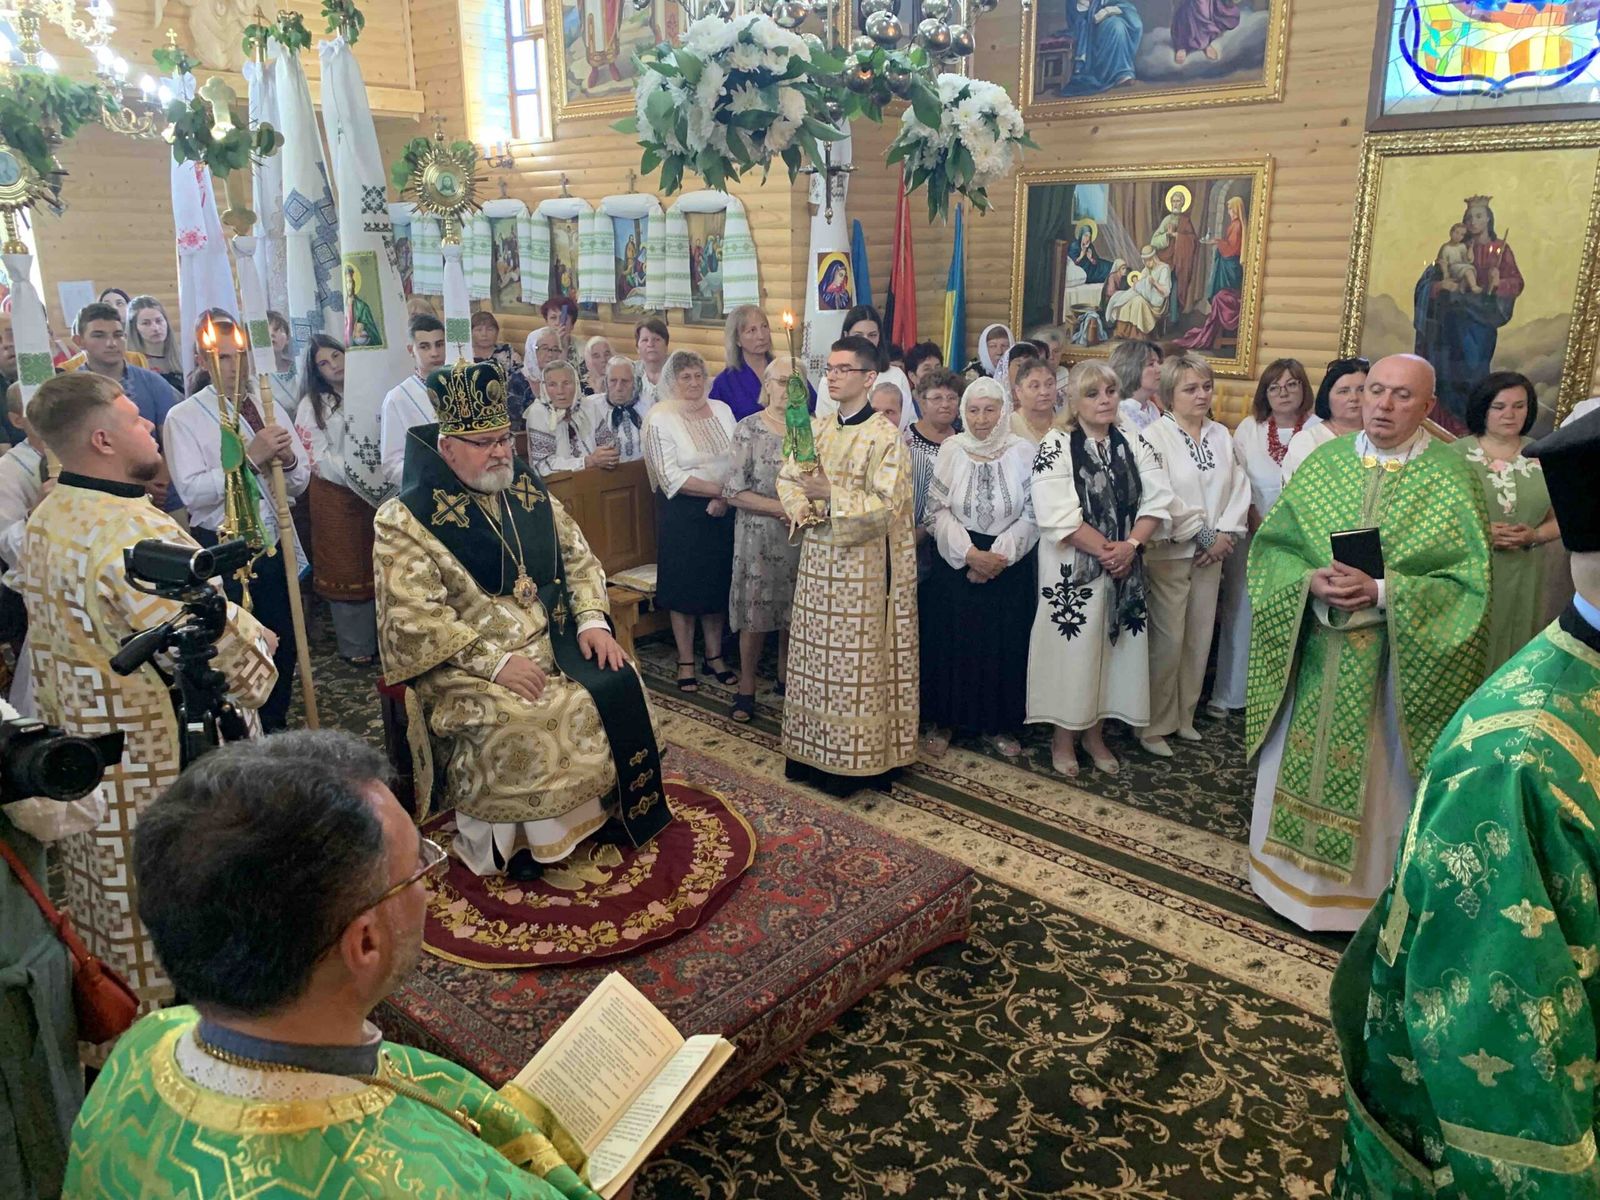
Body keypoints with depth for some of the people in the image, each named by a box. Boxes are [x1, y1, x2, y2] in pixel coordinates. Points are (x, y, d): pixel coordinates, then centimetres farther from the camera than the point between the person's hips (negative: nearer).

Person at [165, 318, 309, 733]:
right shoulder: (184, 417, -5)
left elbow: (299, 482, 8)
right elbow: (192, 490, -18)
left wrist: (288, 460, -13)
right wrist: (250, 457, -23)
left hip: (274, 544, 5)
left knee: (283, 644, 14)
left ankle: (274, 728, 32)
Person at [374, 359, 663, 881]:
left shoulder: (529, 490, 9)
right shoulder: (407, 518, -9)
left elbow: (579, 557, 13)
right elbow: (415, 618, -17)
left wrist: (592, 620, -5)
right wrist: (495, 661, -24)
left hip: (551, 643, 6)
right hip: (464, 663, -5)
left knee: (616, 686, -15)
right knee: (519, 720, -30)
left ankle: (604, 807, 5)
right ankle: (510, 840, -7)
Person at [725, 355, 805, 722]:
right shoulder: (749, 429, -6)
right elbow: (735, 492, -11)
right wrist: (783, 508, -16)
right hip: (758, 538, -3)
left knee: (794, 614, 12)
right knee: (755, 616, 2)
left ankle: (786, 678, 30)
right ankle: (746, 688, 17)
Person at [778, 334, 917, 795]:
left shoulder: (885, 437, -10)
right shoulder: (815, 427, 9)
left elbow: (886, 506, -17)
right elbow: (787, 478, 9)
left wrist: (830, 494, -24)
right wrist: (804, 510, -11)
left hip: (864, 564, -6)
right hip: (818, 557, 6)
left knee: (857, 660, 0)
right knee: (818, 655, 12)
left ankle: (857, 760, 11)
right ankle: (816, 751, 23)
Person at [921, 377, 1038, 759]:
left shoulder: (1022, 451, -4)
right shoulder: (951, 449, -3)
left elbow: (1032, 513, -3)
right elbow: (937, 510, -4)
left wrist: (999, 555, -13)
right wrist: (970, 553, -14)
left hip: (1009, 566, 0)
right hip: (955, 565, 0)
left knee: (1004, 645, 6)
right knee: (951, 642, 4)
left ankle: (997, 722, 22)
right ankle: (945, 721, 19)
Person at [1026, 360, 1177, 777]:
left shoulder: (1134, 442, 8)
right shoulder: (1056, 446, -7)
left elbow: (1158, 499, 0)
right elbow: (1057, 513, -17)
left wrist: (1131, 545, -15)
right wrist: (1105, 550, -17)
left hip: (1125, 569, 5)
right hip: (1072, 572, -4)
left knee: (1116, 649, 10)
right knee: (1071, 651, 2)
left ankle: (1095, 732, 26)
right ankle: (1063, 737, 18)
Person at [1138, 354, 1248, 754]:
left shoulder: (1221, 435, 10)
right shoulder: (1155, 436, -9)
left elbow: (1239, 489, 7)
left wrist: (1226, 534, -7)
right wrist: (1205, 536, -13)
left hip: (1211, 553, 6)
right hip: (1169, 552, -6)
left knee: (1200, 638, 11)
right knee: (1168, 640, -4)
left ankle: (1184, 716, 25)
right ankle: (1154, 725, 10)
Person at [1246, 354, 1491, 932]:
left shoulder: (1451, 477, -5)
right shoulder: (1323, 462, 4)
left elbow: (1467, 581, -9)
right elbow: (1272, 543, 4)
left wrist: (1382, 593, -21)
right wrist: (1310, 581, -16)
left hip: (1396, 662, -3)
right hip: (1314, 656, 3)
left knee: (1379, 777, 8)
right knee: (1301, 769, 13)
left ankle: (1371, 891, 28)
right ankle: (1293, 880, 33)